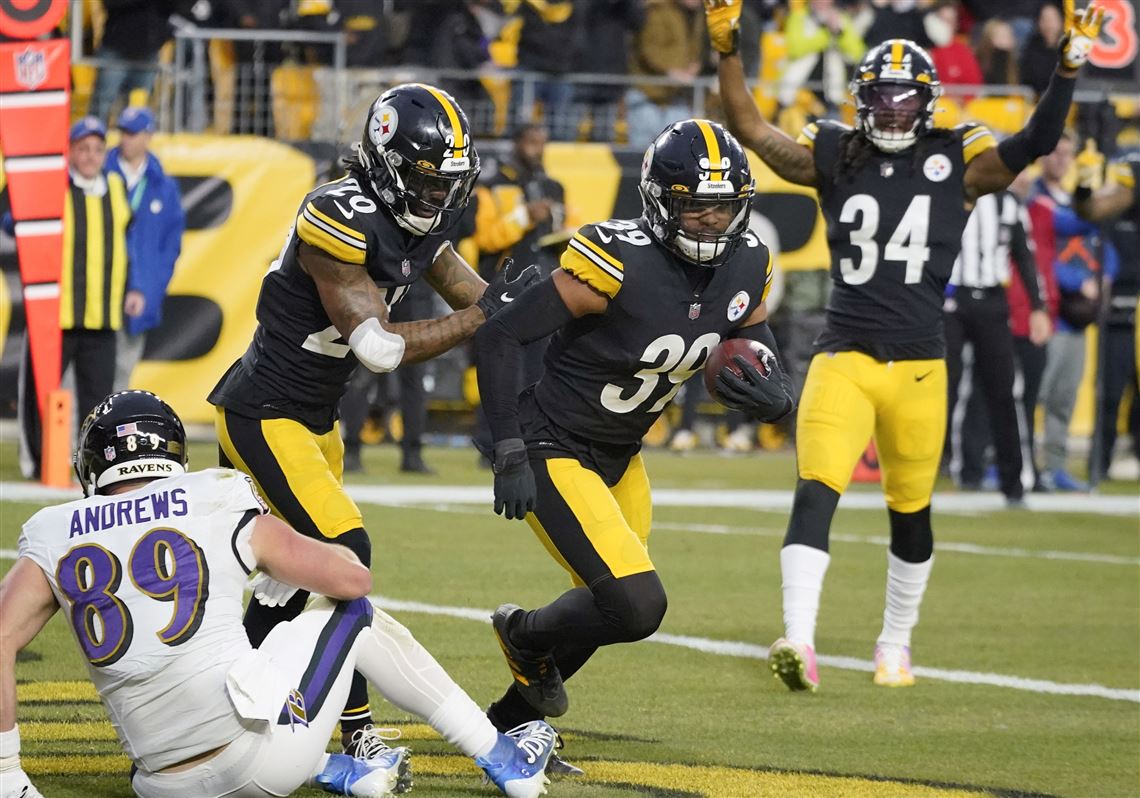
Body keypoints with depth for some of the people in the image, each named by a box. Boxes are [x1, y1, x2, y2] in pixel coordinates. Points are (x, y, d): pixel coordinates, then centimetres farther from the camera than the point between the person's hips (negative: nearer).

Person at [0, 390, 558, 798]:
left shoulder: (56, 541, 8)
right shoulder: (220, 508, 3)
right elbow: (353, 579, 6)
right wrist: (304, 557, 30)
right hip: (257, 753, -2)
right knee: (353, 614, 26)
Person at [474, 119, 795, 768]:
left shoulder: (747, 267, -7)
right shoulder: (618, 262, -28)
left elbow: (764, 360, 4)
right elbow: (501, 336, -23)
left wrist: (773, 396, -21)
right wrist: (510, 454, -25)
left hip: (619, 458, 8)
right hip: (552, 449, -8)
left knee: (610, 606, 17)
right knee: (637, 606, -18)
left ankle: (509, 721, 40)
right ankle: (528, 636, 13)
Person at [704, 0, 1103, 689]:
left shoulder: (958, 162, 2)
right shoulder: (834, 156, 5)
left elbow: (1037, 142, -7)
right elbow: (752, 132, 1)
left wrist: (1069, 69, -20)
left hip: (919, 367, 1)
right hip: (842, 360, -1)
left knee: (911, 510, 12)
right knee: (815, 494, -17)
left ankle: (896, 645, 30)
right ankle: (799, 642, -24)